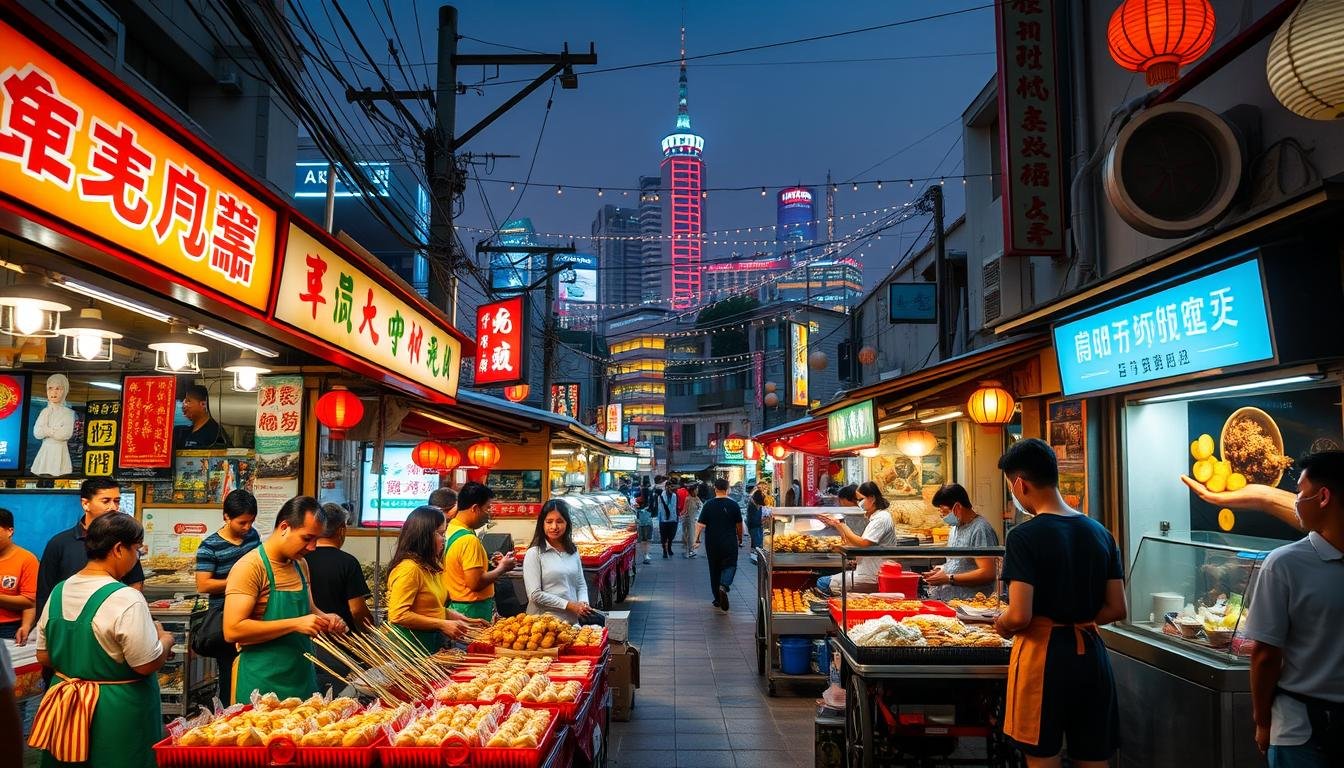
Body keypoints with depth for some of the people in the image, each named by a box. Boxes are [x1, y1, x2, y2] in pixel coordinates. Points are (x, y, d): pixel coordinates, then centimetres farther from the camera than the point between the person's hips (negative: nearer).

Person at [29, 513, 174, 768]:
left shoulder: (58, 592, 0)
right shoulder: (126, 600, -23)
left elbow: (43, 656, 8)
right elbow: (147, 665, -21)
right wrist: (165, 640, -2)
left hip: (66, 705, 7)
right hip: (117, 711, -7)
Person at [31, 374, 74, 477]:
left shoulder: (68, 413, -2)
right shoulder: (45, 412, 8)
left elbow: (66, 434, -13)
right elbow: (37, 433, -1)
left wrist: (47, 430, -6)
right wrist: (55, 431, -11)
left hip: (60, 450, -3)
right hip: (46, 450, 3)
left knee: (59, 478, -10)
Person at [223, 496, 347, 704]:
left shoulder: (301, 564, 9)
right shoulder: (250, 567, -15)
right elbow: (232, 630, -22)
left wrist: (324, 619, 1)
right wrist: (295, 624, -24)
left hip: (303, 678, 7)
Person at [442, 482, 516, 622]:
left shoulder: (450, 530, 6)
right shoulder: (469, 540, -23)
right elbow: (476, 583, -25)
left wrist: (489, 563, 9)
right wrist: (502, 568, -11)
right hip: (473, 611, -9)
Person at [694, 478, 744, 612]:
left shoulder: (708, 505, -4)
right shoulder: (733, 505, -4)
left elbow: (700, 524, -9)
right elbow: (739, 525, 4)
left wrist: (697, 539, -2)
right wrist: (740, 539, 18)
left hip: (712, 543, 2)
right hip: (730, 544, -1)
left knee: (714, 570, 13)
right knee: (730, 566, 6)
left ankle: (717, 600, 19)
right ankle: (724, 586, -24)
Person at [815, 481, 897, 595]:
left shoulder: (881, 518, -14)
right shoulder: (874, 518, 16)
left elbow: (863, 544, -24)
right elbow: (853, 544, 11)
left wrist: (841, 525, -17)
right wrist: (837, 526, 4)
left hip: (871, 580, -10)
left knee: (822, 584, -8)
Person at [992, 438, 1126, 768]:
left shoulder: (1025, 536, -15)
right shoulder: (1100, 533, 4)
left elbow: (1020, 616, -19)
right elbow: (1116, 609, 7)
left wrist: (1001, 624, 1)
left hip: (1044, 655, -6)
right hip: (1091, 654, 6)